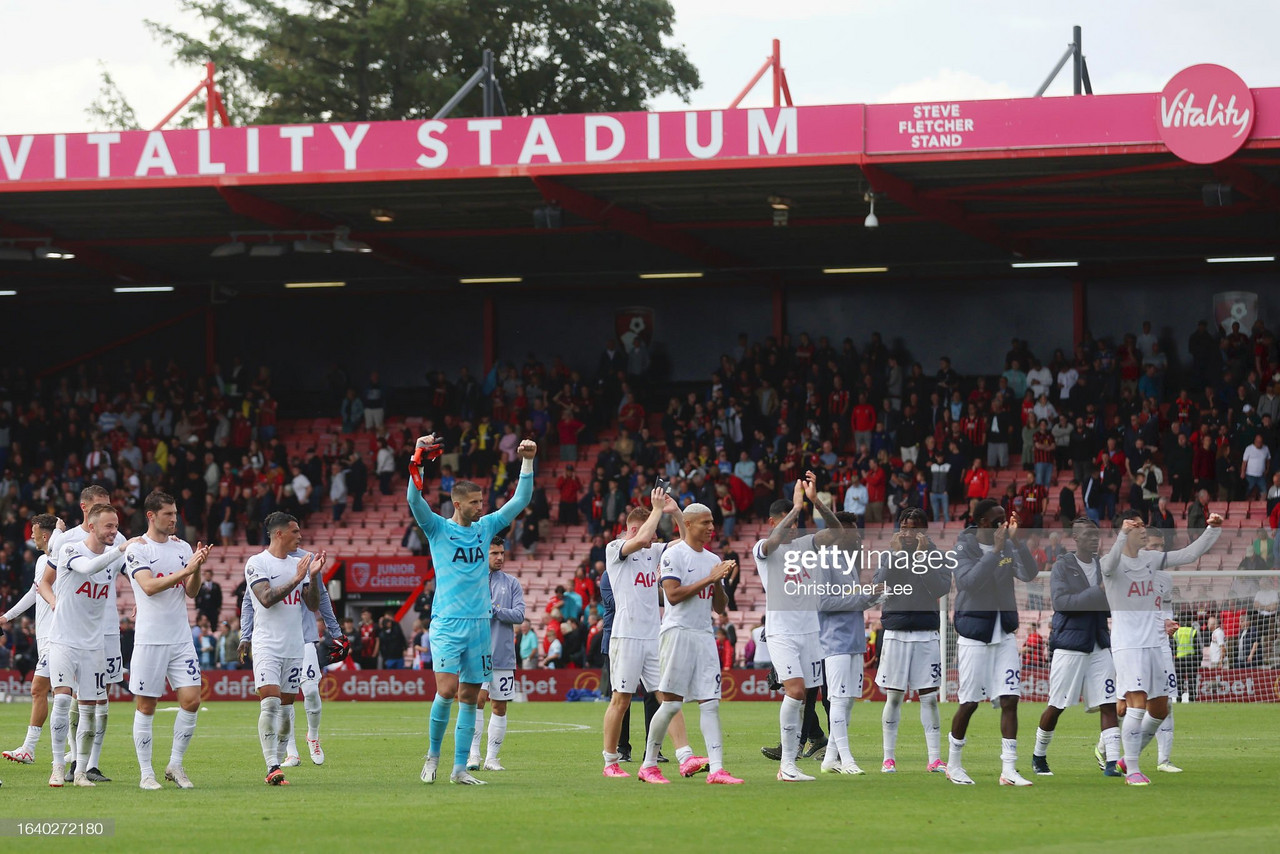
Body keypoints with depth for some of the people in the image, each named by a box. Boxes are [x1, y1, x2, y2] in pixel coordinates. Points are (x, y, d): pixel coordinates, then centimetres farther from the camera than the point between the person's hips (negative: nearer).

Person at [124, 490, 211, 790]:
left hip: (181, 638, 5)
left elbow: (191, 592, 9)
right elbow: (149, 586, -17)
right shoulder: (136, 550, -4)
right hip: (149, 639, -5)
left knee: (191, 700, -4)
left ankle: (175, 764, 10)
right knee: (146, 706, 0)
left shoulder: (182, 548, 11)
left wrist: (197, 568, -9)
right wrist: (186, 570, -21)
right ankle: (146, 773, 7)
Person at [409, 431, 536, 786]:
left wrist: (527, 463, 3)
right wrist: (419, 462, -28)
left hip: (480, 623, 5)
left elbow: (520, 501, 14)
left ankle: (460, 768, 6)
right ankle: (433, 754, 3)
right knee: (447, 689, -17)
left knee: (470, 697, 3)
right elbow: (414, 500, -15)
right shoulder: (437, 528, 0)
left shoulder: (486, 527, 12)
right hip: (447, 623, -5)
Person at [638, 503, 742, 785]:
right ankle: (649, 765, 5)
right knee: (671, 703, -6)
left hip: (704, 635, 7)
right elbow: (673, 595, -16)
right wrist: (709, 579, -14)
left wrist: (719, 583, -1)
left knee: (710, 703, -2)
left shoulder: (713, 560, 16)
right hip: (678, 632, -7)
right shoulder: (674, 555, -5)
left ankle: (716, 769, -7)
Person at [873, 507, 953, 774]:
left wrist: (922, 557, -15)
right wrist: (894, 556, -12)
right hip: (895, 632, 1)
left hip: (925, 632, -1)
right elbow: (876, 588, -6)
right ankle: (889, 758, 8)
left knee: (929, 697, -2)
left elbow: (941, 590, -11)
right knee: (894, 697, 2)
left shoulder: (937, 556, 3)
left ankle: (935, 759, 1)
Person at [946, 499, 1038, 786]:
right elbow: (969, 581, -25)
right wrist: (995, 550, -28)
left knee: (1010, 700, -3)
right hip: (974, 631, -5)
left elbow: (1029, 574, -8)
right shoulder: (965, 546, -10)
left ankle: (1009, 770, -1)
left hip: (1004, 631, 5)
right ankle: (954, 764, 18)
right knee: (969, 703, 0)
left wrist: (1016, 540, -19)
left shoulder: (1008, 544, 4)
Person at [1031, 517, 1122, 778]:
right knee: (1056, 707, 2)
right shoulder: (1062, 567, -5)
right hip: (1069, 645, -5)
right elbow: (1060, 600, -19)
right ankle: (1039, 756, 21)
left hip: (1099, 646, 5)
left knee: (1108, 705, -6)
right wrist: (1097, 594, -24)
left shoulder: (1104, 566, 12)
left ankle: (1111, 763, -8)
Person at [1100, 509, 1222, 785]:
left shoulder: (1151, 559, 11)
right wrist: (1122, 536, -50)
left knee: (1160, 710, 10)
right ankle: (1132, 771, -10)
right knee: (1137, 705, -16)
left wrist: (1213, 530, 2)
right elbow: (1110, 562, -33)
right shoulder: (1114, 564, -9)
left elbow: (1189, 555, 13)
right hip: (1127, 645, -7)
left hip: (1154, 643, 7)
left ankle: (1128, 759, 26)